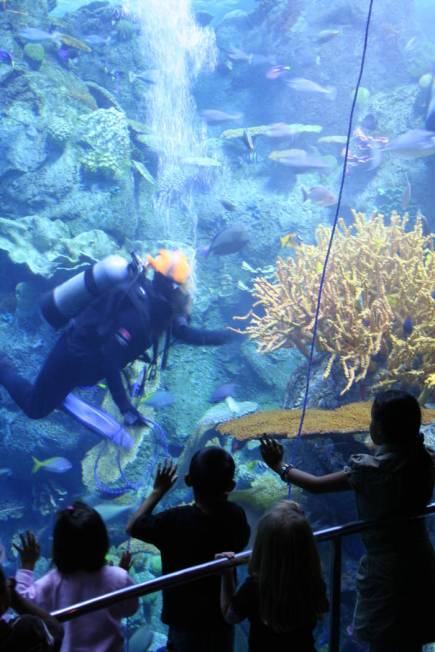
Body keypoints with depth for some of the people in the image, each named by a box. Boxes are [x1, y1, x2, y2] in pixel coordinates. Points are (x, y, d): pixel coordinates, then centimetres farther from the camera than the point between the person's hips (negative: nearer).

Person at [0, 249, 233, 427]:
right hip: (73, 357, -8)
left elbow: (185, 333, 5)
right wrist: (126, 409, -33)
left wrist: (226, 335, -1)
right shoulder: (137, 313, -36)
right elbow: (110, 361, -35)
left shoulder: (159, 303, -9)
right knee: (35, 408, 7)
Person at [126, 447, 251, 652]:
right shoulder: (236, 516, -15)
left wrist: (158, 491, -2)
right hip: (223, 618, 3)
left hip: (186, 621, -3)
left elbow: (132, 527, -9)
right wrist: (221, 494, 4)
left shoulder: (175, 521, -26)